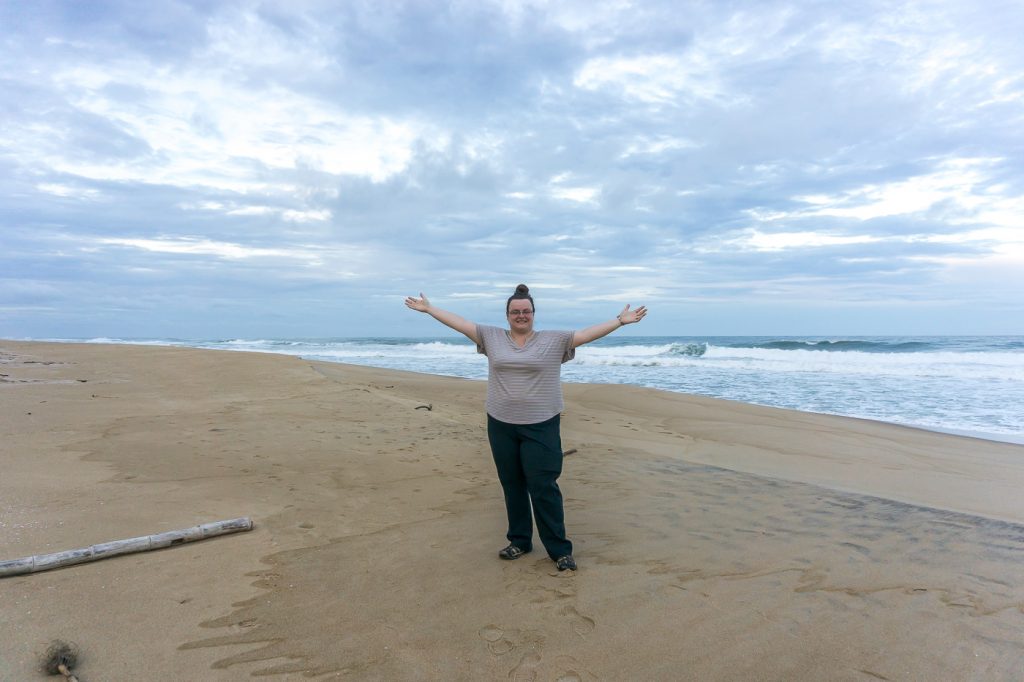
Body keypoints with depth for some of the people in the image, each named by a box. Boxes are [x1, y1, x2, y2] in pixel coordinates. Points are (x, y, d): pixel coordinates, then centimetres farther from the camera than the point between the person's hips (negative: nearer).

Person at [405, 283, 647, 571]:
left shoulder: (554, 341, 0)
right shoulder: (492, 337, 6)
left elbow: (588, 333, -5)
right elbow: (459, 322, 9)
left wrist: (620, 320, -11)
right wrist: (428, 308, 11)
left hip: (541, 427, -3)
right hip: (501, 425, 3)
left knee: (543, 488, -3)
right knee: (511, 486, 13)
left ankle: (560, 549, 9)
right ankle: (519, 541, 29)